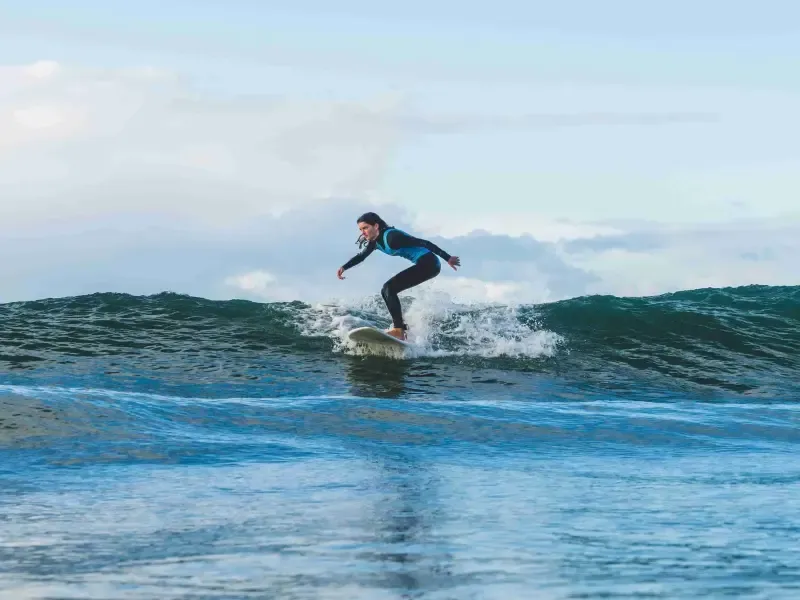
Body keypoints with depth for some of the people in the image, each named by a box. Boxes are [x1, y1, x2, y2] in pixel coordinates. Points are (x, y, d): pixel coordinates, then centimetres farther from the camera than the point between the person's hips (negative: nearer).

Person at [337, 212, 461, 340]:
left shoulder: (391, 236, -19)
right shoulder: (375, 241, 9)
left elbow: (422, 243, -21)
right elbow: (361, 256, 25)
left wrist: (447, 258, -22)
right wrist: (344, 267, 9)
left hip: (428, 264, -10)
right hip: (423, 265, 10)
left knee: (389, 288, -16)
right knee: (386, 290, 14)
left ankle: (398, 329, -23)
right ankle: (401, 328, 12)